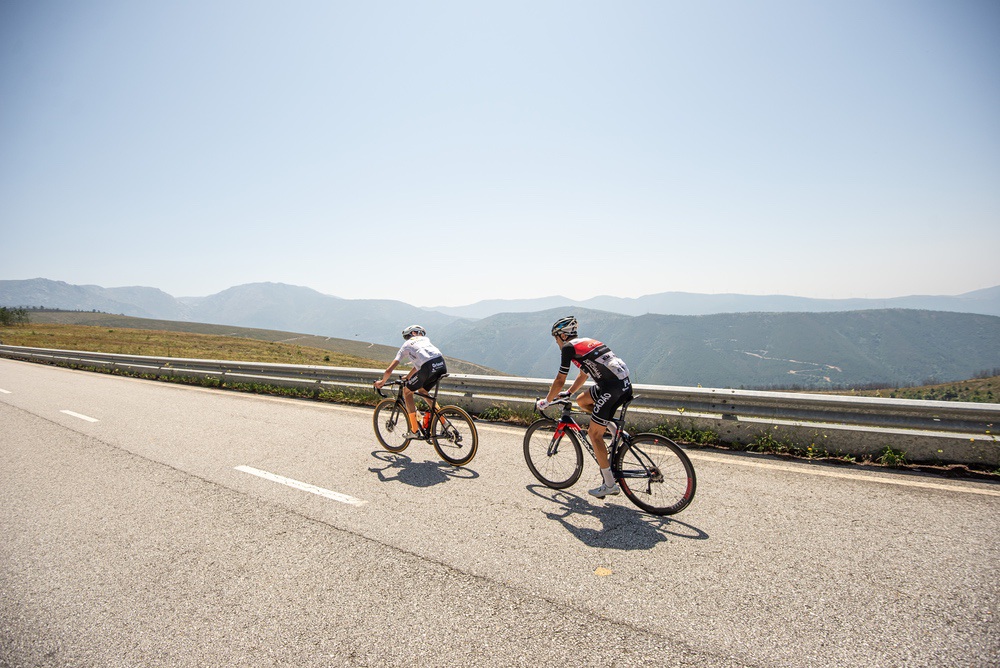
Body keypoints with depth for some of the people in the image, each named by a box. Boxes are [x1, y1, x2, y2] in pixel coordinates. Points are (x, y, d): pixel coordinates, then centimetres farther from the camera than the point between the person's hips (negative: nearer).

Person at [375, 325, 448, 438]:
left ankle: (415, 430, 16)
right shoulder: (425, 339, 34)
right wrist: (407, 378, 54)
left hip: (428, 367, -4)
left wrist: (382, 382, 39)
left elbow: (389, 371, 20)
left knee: (407, 392, 18)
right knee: (422, 390, 30)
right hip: (442, 365, 5)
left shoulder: (406, 346, 24)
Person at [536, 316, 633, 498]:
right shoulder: (586, 342, 24)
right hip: (626, 383, 9)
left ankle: (609, 484, 4)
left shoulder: (569, 347, -2)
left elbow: (560, 380, 0)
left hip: (614, 387, -9)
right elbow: (583, 374, 33)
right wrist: (568, 393, 38)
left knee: (594, 433, 0)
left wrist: (546, 401, 12)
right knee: (581, 401, 24)